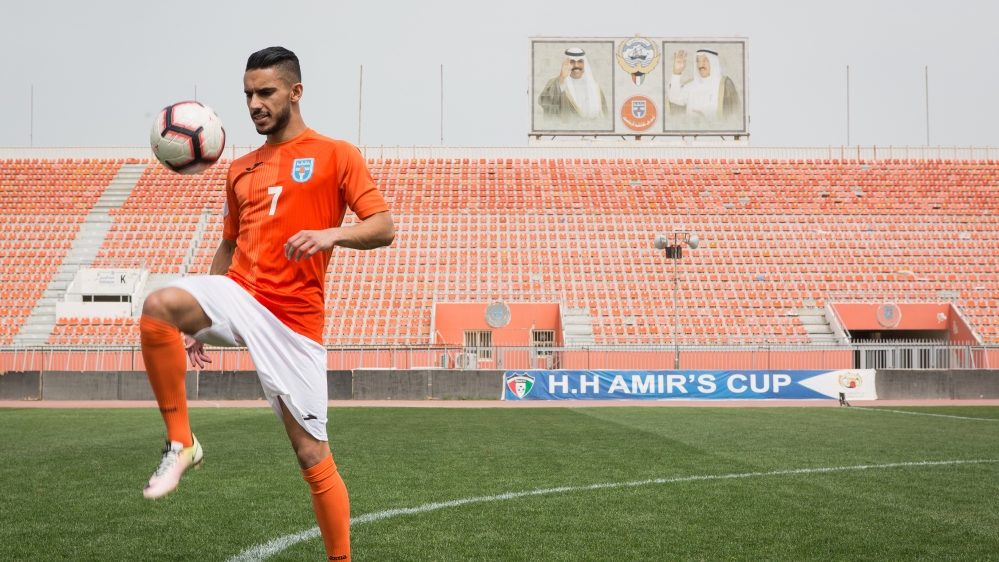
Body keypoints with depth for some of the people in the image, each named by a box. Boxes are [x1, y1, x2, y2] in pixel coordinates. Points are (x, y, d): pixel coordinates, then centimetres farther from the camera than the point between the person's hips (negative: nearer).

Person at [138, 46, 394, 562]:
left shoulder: (336, 155, 4)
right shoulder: (241, 170, 18)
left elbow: (383, 227, -4)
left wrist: (332, 233, -25)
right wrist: (202, 323, 18)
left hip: (295, 319, -3)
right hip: (238, 294, 4)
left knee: (313, 456, -4)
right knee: (159, 306, -30)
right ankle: (180, 443, -18)